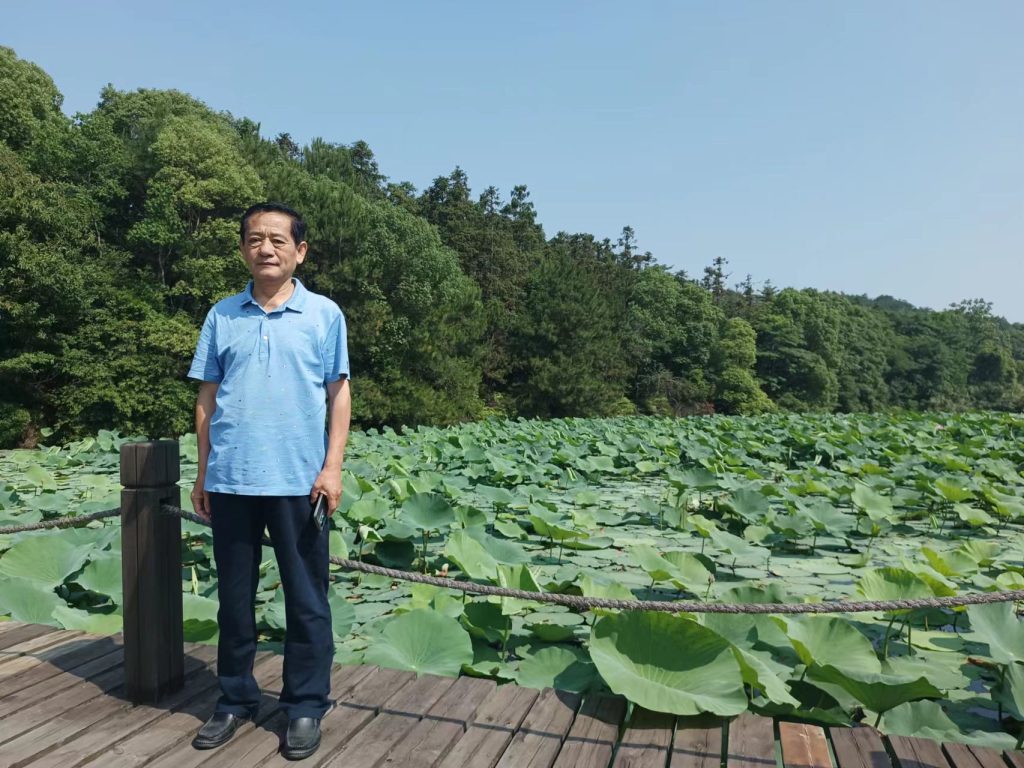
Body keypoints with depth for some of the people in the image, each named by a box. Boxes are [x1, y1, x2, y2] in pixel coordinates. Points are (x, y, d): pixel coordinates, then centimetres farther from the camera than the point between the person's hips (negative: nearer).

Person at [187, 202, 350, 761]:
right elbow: (207, 399, 11)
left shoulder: (324, 315, 2)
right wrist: (202, 474, 8)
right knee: (234, 597, 13)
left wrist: (332, 467, -6)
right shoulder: (222, 316, 8)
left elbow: (339, 394, 2)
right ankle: (236, 700, 29)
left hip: (297, 481, -2)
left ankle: (306, 708, 20)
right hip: (230, 480, 3)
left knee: (306, 599, 6)